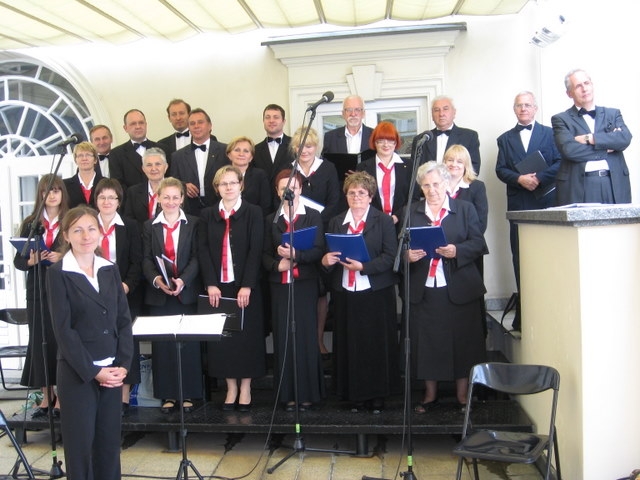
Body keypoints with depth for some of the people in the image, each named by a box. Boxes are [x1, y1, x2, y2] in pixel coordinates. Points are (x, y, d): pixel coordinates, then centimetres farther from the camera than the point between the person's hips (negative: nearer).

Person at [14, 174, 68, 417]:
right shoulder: (30, 224, 8)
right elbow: (17, 261, 7)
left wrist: (62, 258, -17)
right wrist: (31, 261, -13)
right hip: (37, 292, 3)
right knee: (39, 341, 5)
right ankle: (46, 396, 16)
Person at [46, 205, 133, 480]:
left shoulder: (110, 270, 8)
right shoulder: (57, 274, -6)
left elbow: (123, 320, 7)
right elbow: (63, 329, -10)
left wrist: (123, 364, -4)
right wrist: (92, 371, -13)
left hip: (112, 370, 4)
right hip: (77, 374, -4)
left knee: (110, 442, 10)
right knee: (80, 445, 4)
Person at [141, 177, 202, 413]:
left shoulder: (193, 223, 4)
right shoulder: (149, 226, 10)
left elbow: (196, 257, -3)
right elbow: (146, 259, 3)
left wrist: (183, 280, -18)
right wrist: (156, 279, -16)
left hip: (187, 293, -1)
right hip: (159, 294, 2)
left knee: (189, 342, 2)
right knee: (162, 343, 4)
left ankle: (188, 394, 13)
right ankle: (167, 394, 15)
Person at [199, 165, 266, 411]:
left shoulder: (253, 213, 0)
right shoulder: (207, 214, 8)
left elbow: (255, 251, -7)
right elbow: (204, 250, 2)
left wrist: (246, 286, -14)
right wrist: (211, 284, -8)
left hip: (245, 287, -2)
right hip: (217, 287, 2)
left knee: (247, 335, 3)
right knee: (221, 337, 5)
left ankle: (245, 388, 16)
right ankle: (231, 388, 17)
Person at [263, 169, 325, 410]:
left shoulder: (313, 216, 4)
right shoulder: (271, 219, 12)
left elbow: (318, 250, -5)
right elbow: (265, 254, 9)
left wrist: (296, 255, -22)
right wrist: (277, 265, -12)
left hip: (305, 285, -2)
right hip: (279, 286, 2)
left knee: (306, 336, -1)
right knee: (283, 338, 3)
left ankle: (308, 392, 11)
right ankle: (288, 393, 12)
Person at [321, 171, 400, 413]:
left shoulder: (384, 220, 1)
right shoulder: (336, 222, 13)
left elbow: (390, 256, -8)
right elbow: (329, 255, 13)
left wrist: (363, 266, -20)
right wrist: (326, 260, -10)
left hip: (376, 293, -3)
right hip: (345, 293, 3)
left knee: (377, 344, 2)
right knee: (350, 345, 5)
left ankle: (378, 394, 15)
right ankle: (356, 394, 17)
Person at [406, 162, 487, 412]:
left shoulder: (466, 209, 8)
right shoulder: (410, 212, 11)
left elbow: (478, 243, 0)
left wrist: (456, 250, -18)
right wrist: (408, 255, -13)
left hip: (459, 290, -1)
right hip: (422, 290, 1)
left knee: (462, 341, 4)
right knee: (425, 342, 4)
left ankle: (463, 393, 19)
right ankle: (430, 393, 19)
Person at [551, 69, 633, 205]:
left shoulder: (613, 114, 17)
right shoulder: (561, 119, 6)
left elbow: (625, 139, -1)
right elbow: (568, 149, -10)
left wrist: (589, 138, -8)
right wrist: (607, 147, -2)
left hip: (614, 184, 3)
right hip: (578, 187, -3)